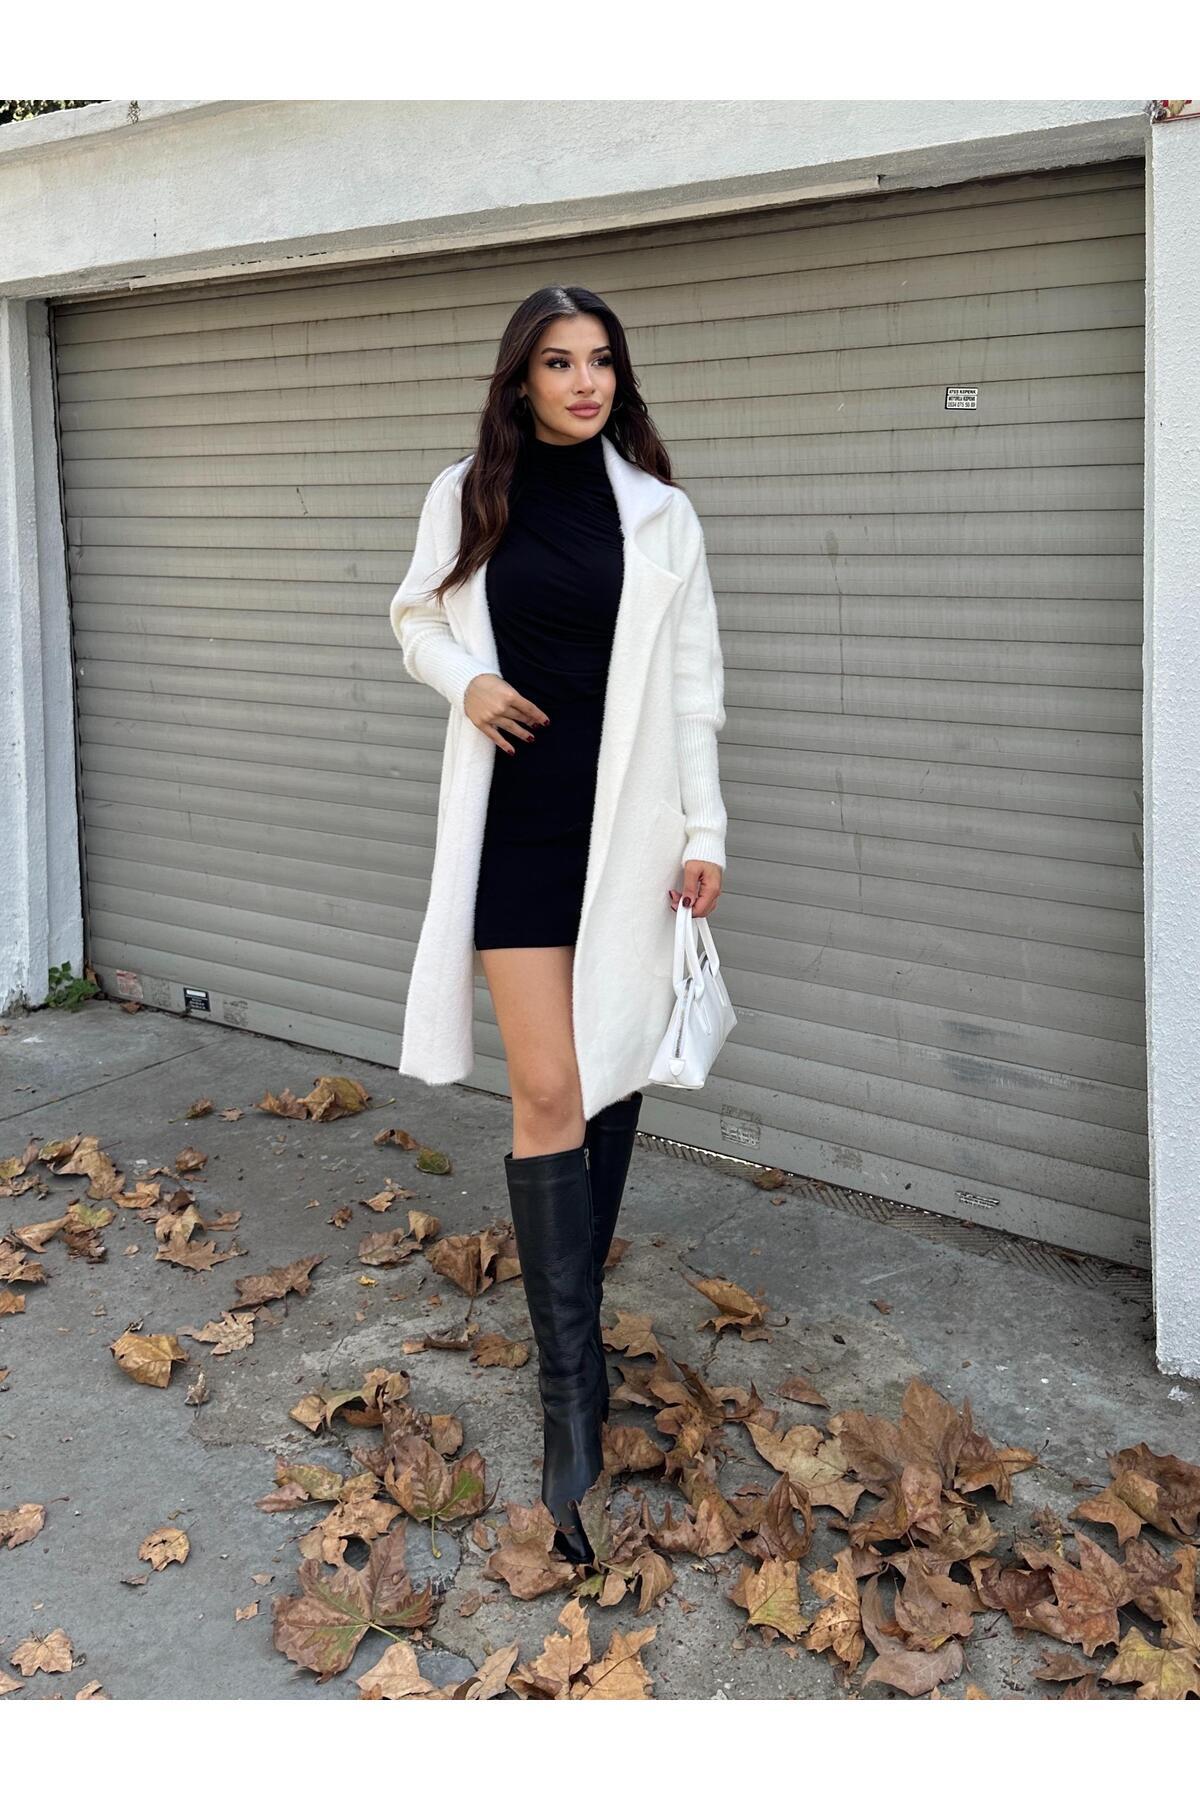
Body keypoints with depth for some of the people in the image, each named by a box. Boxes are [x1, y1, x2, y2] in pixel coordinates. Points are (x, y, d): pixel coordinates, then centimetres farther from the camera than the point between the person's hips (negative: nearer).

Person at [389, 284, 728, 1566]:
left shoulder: (658, 511, 2)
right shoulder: (466, 498, 3)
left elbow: (695, 683, 4)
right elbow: (416, 619, 16)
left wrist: (705, 832, 0)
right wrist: (464, 680, -6)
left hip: (628, 822, 1)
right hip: (516, 821, -1)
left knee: (608, 1070, 11)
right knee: (548, 1090, -8)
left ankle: (571, 1307, 30)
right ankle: (572, 1390, -5)